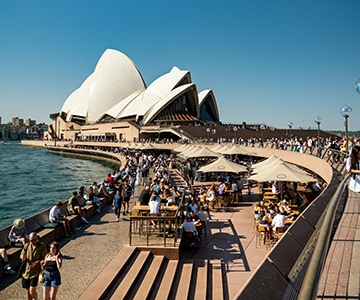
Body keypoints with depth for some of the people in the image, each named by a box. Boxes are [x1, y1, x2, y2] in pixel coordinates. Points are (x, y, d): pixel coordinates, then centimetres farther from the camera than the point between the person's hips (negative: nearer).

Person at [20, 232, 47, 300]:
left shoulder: (42, 246, -8)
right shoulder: (27, 245, 5)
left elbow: (44, 259, -6)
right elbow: (21, 255, 14)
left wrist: (35, 262, -21)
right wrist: (23, 257, -9)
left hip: (35, 272, -4)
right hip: (26, 272, 5)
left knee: (32, 291, -10)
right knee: (28, 290, 14)